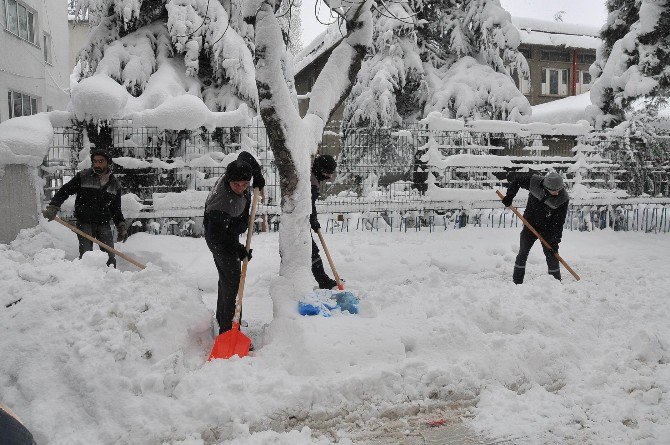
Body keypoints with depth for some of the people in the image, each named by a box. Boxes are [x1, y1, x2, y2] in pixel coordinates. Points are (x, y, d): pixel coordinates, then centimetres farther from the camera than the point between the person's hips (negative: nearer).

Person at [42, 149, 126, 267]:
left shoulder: (115, 184, 9)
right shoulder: (83, 176, 0)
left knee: (110, 258, -1)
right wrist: (53, 208, -12)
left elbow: (116, 209, 15)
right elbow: (64, 192, 1)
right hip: (85, 223, -2)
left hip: (104, 225, 3)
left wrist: (121, 226, 5)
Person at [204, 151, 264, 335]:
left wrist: (258, 176, -1)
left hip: (230, 235, 10)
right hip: (220, 242, -10)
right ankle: (228, 329, -7)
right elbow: (216, 236, -31)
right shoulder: (222, 204, -39)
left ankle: (222, 318, 40)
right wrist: (238, 250, -25)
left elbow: (244, 155, 4)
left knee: (226, 278, 22)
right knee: (231, 282, -11)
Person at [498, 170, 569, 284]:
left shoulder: (562, 198, -22)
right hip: (530, 225, 1)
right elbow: (516, 178, -4)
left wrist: (556, 239, -22)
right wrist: (509, 196, -9)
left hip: (547, 229, -1)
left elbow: (559, 221, -18)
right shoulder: (534, 182, -22)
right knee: (523, 253, 4)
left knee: (551, 255, -3)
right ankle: (517, 281, 13)